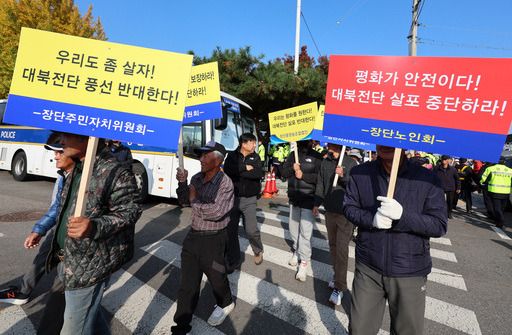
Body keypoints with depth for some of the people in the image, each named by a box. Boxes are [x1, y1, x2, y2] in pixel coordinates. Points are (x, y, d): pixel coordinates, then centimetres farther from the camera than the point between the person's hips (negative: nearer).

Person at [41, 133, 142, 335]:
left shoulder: (116, 173, -21)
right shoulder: (77, 170, 9)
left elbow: (129, 212, -25)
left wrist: (94, 227, -41)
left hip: (89, 265, -9)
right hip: (67, 260, 9)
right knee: (88, 309, 25)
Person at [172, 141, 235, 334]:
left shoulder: (225, 183, -17)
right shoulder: (197, 178, 3)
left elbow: (215, 212, -26)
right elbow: (184, 202, 10)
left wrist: (195, 201, -13)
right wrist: (182, 183, -7)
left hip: (213, 239, -5)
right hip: (193, 236, 6)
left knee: (216, 277, 16)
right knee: (188, 282, 11)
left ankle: (225, 304, 46)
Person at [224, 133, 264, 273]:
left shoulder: (255, 157, 5)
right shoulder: (232, 156, 3)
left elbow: (258, 173, -14)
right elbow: (227, 169, -17)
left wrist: (238, 171, -15)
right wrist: (245, 168, -15)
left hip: (249, 200, 0)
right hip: (233, 198, 1)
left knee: (251, 230, -5)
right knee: (230, 230, 3)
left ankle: (258, 252, 26)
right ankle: (233, 261, 20)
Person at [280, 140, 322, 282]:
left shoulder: (316, 157, -5)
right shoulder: (293, 155, 11)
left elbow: (320, 177, -13)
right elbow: (283, 172, 9)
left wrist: (303, 175, -17)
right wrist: (292, 168, -10)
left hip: (308, 198, -6)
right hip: (293, 198, 6)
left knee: (305, 231, -7)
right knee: (293, 227, 16)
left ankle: (304, 262, 2)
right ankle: (297, 250, 36)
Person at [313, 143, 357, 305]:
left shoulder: (351, 163, -8)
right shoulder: (325, 163, 5)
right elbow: (320, 185, 14)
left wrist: (343, 176, -26)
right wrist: (316, 203, 15)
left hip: (345, 213, -5)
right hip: (330, 211, 5)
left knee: (342, 248, -5)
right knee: (333, 245, 14)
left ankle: (339, 287, 3)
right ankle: (339, 277, 30)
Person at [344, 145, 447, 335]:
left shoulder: (428, 179, -8)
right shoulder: (359, 174, -2)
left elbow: (439, 225, -9)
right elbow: (349, 208, 2)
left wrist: (402, 214, -26)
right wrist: (371, 218, -19)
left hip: (409, 273, -1)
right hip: (368, 268, 1)